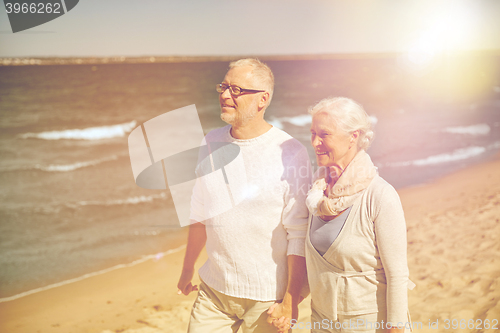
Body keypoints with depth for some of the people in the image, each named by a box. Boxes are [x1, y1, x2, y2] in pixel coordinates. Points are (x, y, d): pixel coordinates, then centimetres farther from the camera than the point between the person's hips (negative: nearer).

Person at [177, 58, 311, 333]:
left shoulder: (291, 153, -14)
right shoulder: (211, 142, 3)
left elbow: (299, 234, -14)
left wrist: (291, 302, -14)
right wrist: (187, 269, 19)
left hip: (268, 297, -4)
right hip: (213, 289, 5)